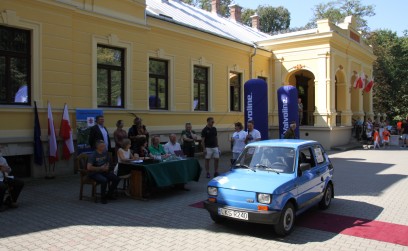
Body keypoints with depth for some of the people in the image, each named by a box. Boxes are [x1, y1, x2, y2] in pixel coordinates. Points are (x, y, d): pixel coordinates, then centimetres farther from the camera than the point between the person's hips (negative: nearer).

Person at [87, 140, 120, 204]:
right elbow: (89, 167, -25)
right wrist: (100, 168, -20)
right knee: (104, 180, -34)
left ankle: (109, 195, 9)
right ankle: (103, 198, -12)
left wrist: (107, 167, -3)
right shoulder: (93, 155, -16)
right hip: (94, 173, -7)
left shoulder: (105, 152, 4)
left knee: (116, 179, -11)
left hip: (103, 171, 7)